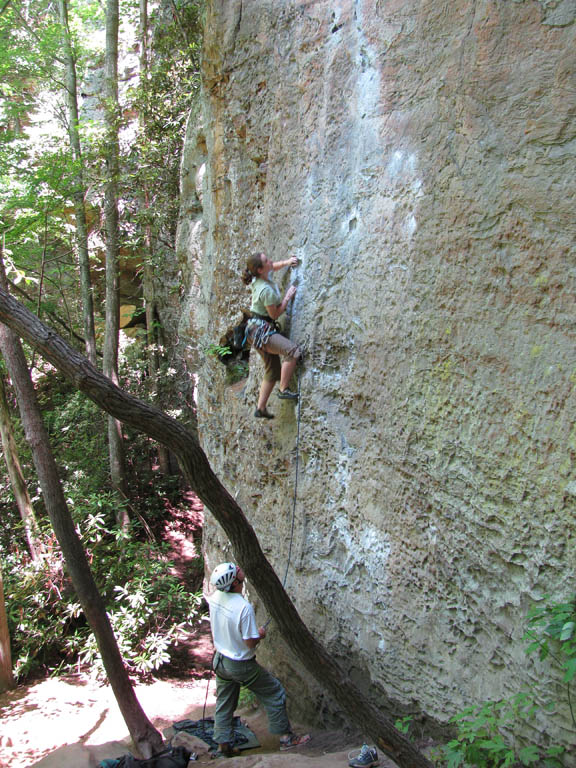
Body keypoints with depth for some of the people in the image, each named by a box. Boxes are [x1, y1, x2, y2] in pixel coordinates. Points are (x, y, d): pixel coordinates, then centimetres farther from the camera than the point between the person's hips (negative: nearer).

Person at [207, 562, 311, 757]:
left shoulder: (214, 598, -11)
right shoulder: (243, 607, -31)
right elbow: (250, 642, -24)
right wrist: (261, 634, -4)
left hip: (220, 661, 6)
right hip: (241, 666, -6)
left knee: (224, 704, 20)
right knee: (274, 693, 11)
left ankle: (224, 745, 28)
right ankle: (286, 737, 19)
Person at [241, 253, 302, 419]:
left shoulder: (260, 278, 4)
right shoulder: (267, 290, -22)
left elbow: (274, 266, 28)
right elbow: (275, 314, -13)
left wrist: (286, 262, 12)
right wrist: (288, 297, -6)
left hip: (259, 330, 10)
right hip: (260, 329, -10)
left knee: (273, 371, 14)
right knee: (293, 350, -26)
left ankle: (261, 408, 18)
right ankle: (284, 389, -18)